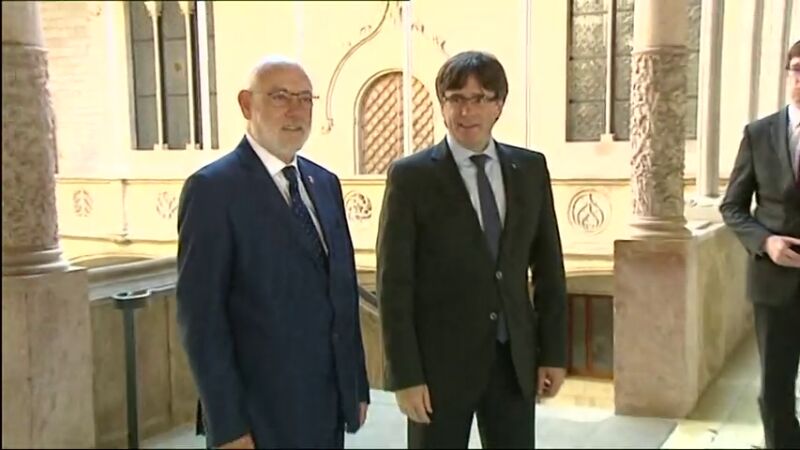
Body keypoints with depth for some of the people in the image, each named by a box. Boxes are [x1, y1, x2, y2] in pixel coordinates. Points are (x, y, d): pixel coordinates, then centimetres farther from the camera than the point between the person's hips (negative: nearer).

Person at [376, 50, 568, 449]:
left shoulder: (531, 168, 4)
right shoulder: (411, 176, -8)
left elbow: (548, 267, 7)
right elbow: (394, 283, -9)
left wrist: (553, 352, 5)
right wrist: (405, 374, -12)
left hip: (515, 359, 4)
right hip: (440, 361, -3)